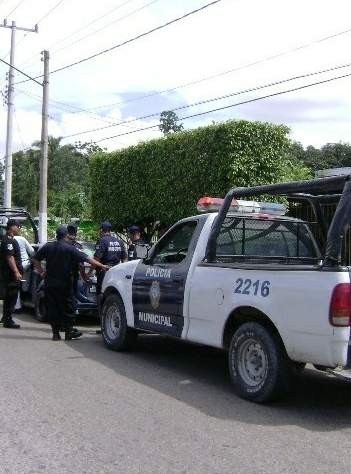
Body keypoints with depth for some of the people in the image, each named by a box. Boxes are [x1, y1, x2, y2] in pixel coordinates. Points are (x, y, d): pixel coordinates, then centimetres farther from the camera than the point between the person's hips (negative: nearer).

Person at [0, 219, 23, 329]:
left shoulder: (11, 240, 16)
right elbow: (9, 257, -23)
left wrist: (18, 271, 24)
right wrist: (16, 272, -27)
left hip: (12, 274, 10)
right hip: (11, 273, -10)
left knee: (9, 296, 18)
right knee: (11, 296, -6)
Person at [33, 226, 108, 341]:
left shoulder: (48, 247, 5)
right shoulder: (70, 248, -7)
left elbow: (35, 259, 9)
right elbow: (87, 259, -11)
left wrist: (41, 272, 12)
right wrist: (101, 266, -8)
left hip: (50, 283, 3)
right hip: (64, 283, -3)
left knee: (52, 308, 7)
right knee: (65, 308, 4)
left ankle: (55, 333, 7)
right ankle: (68, 332, 4)